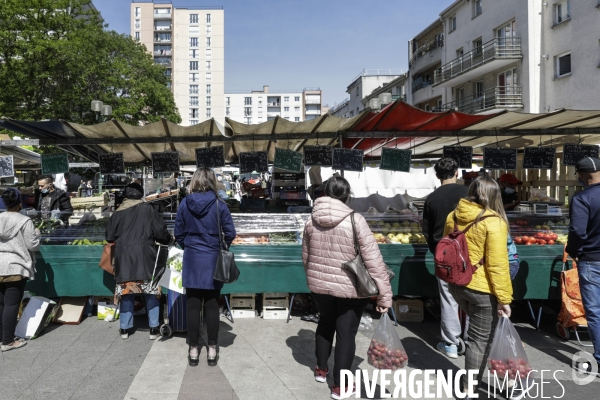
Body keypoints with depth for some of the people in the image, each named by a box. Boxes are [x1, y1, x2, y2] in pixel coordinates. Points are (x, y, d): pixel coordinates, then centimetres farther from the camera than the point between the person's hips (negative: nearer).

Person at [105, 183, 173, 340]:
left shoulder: (117, 213, 5)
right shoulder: (148, 209, -3)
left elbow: (109, 237, 11)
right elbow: (160, 231, -4)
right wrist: (169, 239, 16)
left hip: (124, 257, 3)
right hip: (145, 256, -2)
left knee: (126, 292, 11)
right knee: (151, 291, 6)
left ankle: (125, 329, 18)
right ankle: (153, 328, 8)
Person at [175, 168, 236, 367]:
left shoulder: (185, 204, -3)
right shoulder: (219, 204, -8)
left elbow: (178, 233, 2)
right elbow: (230, 233, -6)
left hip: (191, 259, 1)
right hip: (213, 260, -1)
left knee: (193, 305, 8)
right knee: (212, 306, 7)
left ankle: (193, 350, 16)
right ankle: (212, 350, 14)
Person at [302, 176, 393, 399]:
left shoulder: (312, 220, -4)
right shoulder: (355, 220, -18)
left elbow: (306, 257, 8)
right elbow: (373, 260, -19)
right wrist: (384, 294, -13)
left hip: (319, 285, 5)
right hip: (350, 288, -4)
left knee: (325, 323, 26)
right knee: (346, 333, 10)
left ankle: (321, 369, 42)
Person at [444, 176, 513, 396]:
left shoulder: (453, 216, 3)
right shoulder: (493, 222, -17)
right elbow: (497, 265, -18)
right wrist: (504, 297, -12)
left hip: (456, 284, 7)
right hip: (483, 289, -7)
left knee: (476, 331, 27)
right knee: (481, 338, 9)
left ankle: (472, 375, 37)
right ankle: (469, 387, 19)